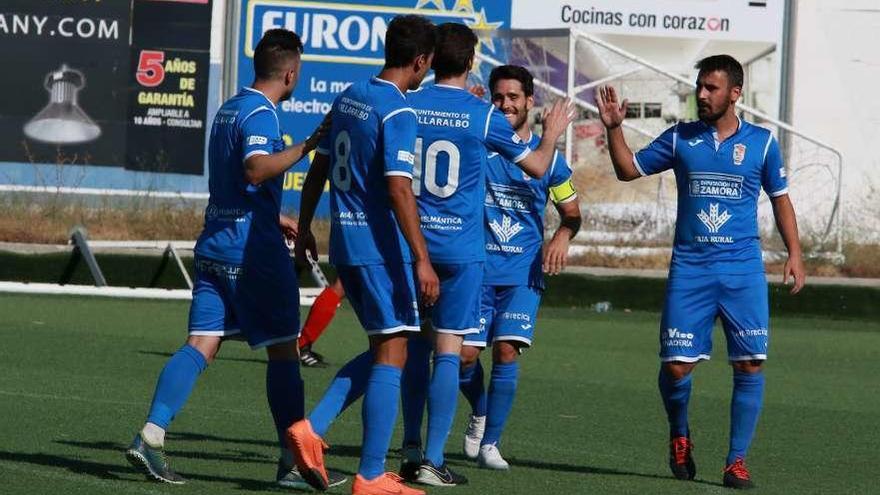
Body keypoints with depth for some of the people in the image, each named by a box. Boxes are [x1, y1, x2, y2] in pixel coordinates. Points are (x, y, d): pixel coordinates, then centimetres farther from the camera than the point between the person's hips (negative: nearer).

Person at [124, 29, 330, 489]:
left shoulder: (229, 109, 17)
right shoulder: (260, 114, -12)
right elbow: (256, 169, -31)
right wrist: (307, 146, -30)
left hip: (215, 244, 8)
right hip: (255, 253, -8)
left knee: (201, 345, 2)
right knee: (282, 350, 2)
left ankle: (151, 434, -13)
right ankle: (294, 460, 7)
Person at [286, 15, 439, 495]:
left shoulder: (349, 97, 10)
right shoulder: (397, 113, -15)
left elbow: (319, 166, 17)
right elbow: (398, 188, -22)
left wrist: (304, 228, 26)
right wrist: (421, 260, -23)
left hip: (345, 244, 8)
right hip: (382, 247, -8)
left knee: (381, 351, 18)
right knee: (391, 356, -3)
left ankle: (311, 428, 5)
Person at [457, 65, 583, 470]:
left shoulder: (547, 155, 3)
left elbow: (571, 211, 14)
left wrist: (563, 235, -9)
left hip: (523, 270, 0)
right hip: (477, 266, 0)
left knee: (507, 349, -13)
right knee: (464, 353, -4)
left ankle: (490, 443, -3)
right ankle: (480, 412, 29)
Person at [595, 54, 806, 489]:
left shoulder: (762, 142, 4)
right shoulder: (680, 138, 6)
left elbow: (780, 199, 11)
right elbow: (628, 169, 12)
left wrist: (794, 254, 2)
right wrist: (614, 128, -3)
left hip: (743, 271, -1)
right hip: (689, 269, 1)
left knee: (750, 364, -7)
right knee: (676, 365, -5)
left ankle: (737, 461, 2)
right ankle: (679, 435, 25)